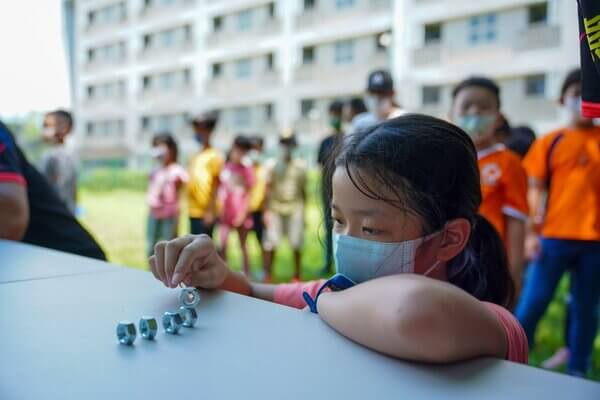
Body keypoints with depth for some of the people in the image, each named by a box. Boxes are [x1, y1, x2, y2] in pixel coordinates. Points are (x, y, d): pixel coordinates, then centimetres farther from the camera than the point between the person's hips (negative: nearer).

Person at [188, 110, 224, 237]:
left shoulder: (214, 156, -10)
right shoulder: (197, 156, 13)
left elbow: (216, 187, -13)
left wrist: (210, 212, -17)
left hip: (205, 213, -8)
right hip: (193, 212, 8)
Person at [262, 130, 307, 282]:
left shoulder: (300, 165, 6)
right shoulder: (272, 165, 4)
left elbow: (303, 191, 10)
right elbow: (268, 188, 2)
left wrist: (304, 212, 10)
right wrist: (267, 210, -4)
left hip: (295, 209, 1)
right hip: (275, 208, -1)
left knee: (296, 244, 2)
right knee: (271, 243, -4)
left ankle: (297, 275, 14)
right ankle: (267, 274, 7)